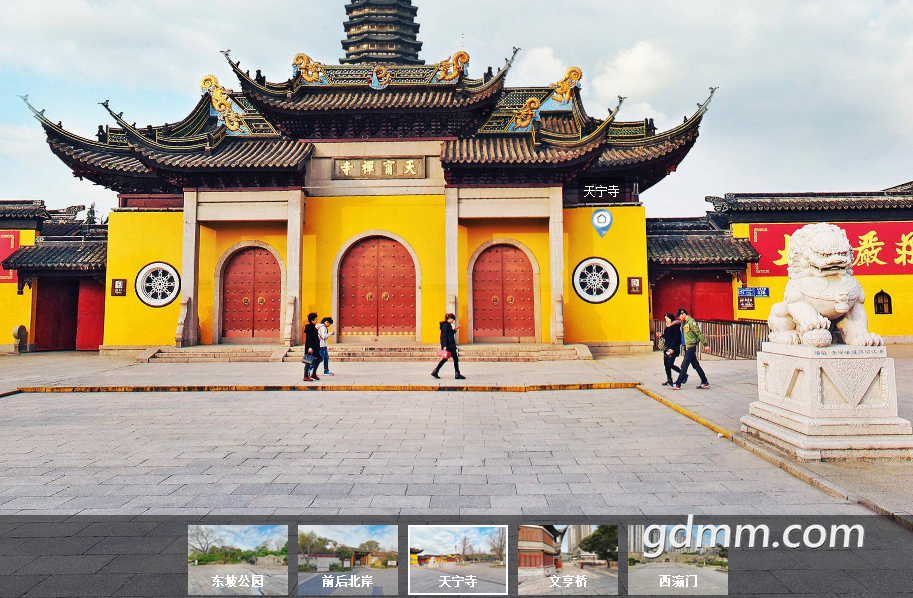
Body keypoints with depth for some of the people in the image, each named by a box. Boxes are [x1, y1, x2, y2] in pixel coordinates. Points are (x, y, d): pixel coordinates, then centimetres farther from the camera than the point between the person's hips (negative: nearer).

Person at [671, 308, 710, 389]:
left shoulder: (691, 322, -15)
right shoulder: (684, 322, 11)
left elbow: (699, 333, -14)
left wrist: (705, 344, -12)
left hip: (691, 347, -9)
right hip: (687, 347, 9)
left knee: (684, 366, -6)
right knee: (696, 365, 12)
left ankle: (678, 384, -3)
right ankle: (705, 383, 18)